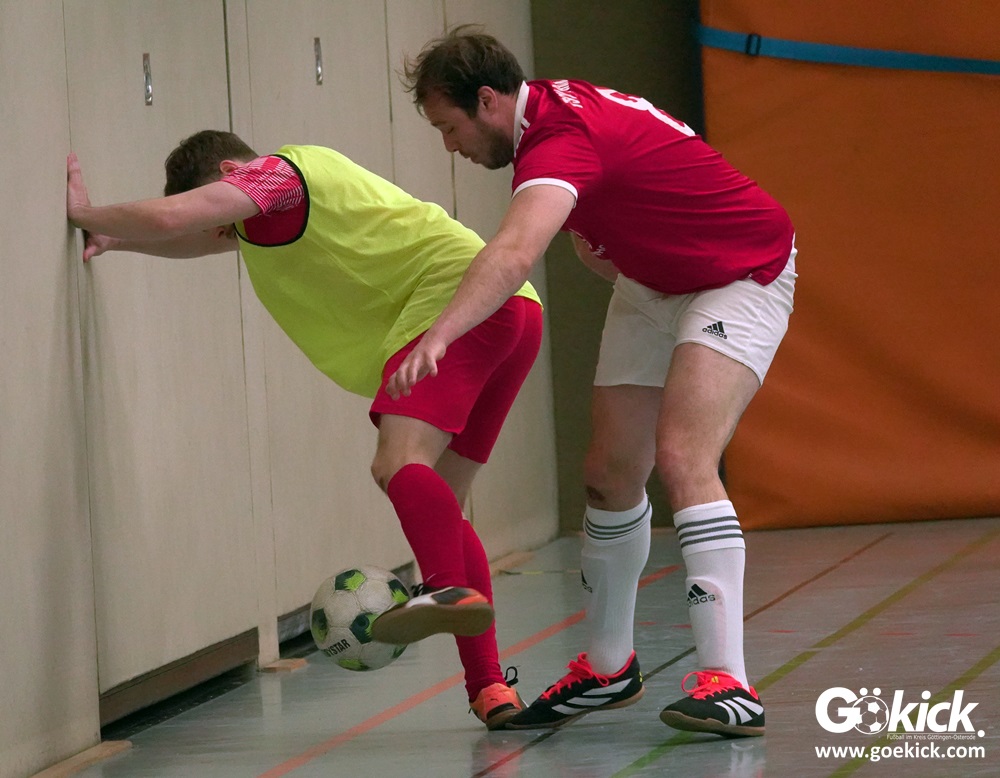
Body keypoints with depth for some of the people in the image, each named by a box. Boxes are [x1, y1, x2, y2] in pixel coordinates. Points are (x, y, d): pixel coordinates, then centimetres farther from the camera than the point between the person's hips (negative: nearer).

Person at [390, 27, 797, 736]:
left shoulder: (560, 138, -32)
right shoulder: (554, 106, -3)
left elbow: (515, 253, -52)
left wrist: (439, 335, -66)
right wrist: (586, 235, -2)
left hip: (742, 277, -10)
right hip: (652, 283, 10)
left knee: (683, 459, -27)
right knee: (610, 473, 9)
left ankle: (728, 684, -32)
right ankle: (608, 669, 25)